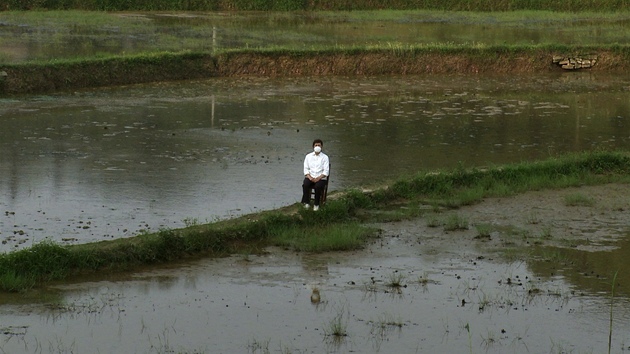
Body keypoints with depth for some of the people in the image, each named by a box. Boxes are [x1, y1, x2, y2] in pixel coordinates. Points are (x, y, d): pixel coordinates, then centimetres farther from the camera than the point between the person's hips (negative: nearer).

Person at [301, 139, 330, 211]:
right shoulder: (308, 156, 12)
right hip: (310, 177, 2)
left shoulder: (325, 157, 5)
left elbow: (326, 171, -2)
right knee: (305, 185, -31)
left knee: (318, 186, -34)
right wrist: (310, 177, -11)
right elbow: (306, 169, 7)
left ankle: (316, 204, -20)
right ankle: (306, 202, -21)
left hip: (321, 178, -2)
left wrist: (318, 178, -16)